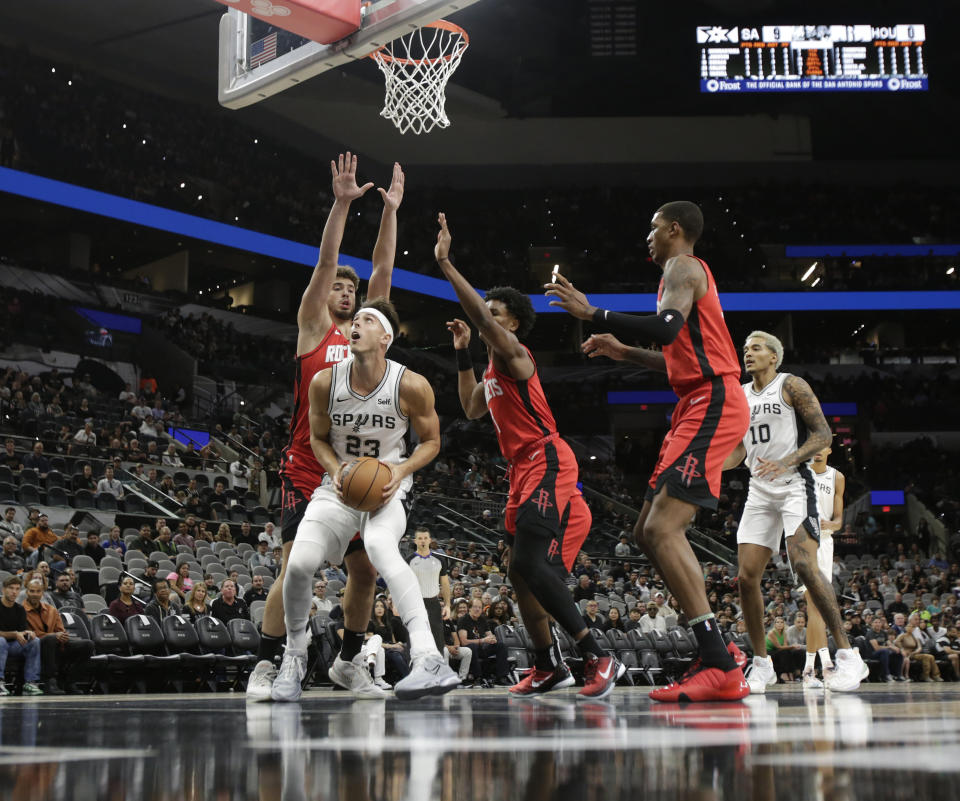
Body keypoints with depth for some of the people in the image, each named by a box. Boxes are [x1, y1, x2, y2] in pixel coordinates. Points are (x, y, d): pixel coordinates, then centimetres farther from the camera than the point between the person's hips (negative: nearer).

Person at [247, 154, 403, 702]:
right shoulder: (313, 328, 3)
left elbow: (383, 270, 10)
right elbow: (326, 263, -7)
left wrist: (391, 211, 5)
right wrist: (342, 204, -15)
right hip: (308, 468, -5)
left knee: (367, 570, 7)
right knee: (296, 568, -11)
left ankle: (350, 661, 22)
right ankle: (266, 666, -4)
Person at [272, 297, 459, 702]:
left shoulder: (412, 386, -14)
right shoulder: (324, 382, -8)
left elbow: (431, 441, 0)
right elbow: (318, 437, 7)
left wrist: (401, 471, -19)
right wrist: (334, 469, -13)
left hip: (387, 486, -3)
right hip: (340, 485, 3)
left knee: (380, 546, -35)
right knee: (299, 562, -18)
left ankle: (429, 659, -45)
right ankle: (294, 658, 11)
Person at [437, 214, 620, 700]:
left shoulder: (513, 352, -8)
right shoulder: (494, 367, 20)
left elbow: (479, 315, -25)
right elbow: (472, 409, 33)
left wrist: (445, 263, -25)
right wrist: (462, 353, 27)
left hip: (546, 464, -11)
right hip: (526, 470, 11)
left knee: (531, 562, -23)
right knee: (521, 568, 13)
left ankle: (599, 658, -23)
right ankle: (549, 667, 22)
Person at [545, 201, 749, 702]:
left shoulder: (682, 267, -4)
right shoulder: (686, 273, 27)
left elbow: (666, 328, -24)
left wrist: (591, 313, -18)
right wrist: (624, 352, 32)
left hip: (712, 403, -11)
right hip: (699, 405, 11)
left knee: (663, 528, -21)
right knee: (648, 531, 10)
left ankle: (719, 666, -25)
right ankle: (717, 651, 11)